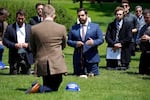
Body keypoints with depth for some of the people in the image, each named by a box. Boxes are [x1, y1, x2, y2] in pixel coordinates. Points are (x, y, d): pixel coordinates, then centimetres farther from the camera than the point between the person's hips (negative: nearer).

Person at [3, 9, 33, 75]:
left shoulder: (29, 28, 7)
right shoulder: (10, 28, 3)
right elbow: (4, 40, 0)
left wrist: (28, 45, -12)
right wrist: (14, 45, -14)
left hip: (26, 56, 1)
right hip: (14, 56, -1)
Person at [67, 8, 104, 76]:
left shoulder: (95, 26, 8)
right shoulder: (73, 28, 12)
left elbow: (101, 39, 3)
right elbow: (68, 41, 11)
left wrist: (93, 42, -18)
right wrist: (75, 43, -11)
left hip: (91, 58, -2)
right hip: (78, 59, 2)